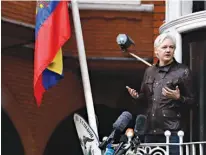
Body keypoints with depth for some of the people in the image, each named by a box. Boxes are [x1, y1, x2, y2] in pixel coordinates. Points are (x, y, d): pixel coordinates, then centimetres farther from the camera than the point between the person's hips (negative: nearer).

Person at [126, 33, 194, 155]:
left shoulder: (183, 71, -1)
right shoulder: (149, 71, 15)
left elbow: (191, 102, -1)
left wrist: (178, 98, -20)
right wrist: (137, 95, 4)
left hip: (172, 131, -5)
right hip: (151, 129, 5)